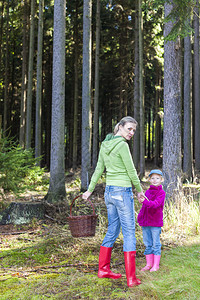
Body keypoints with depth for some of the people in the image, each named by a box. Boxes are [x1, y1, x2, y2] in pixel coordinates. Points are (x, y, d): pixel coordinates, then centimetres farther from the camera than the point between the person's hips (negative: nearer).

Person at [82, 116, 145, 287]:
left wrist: (90, 190, 21)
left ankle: (103, 269, 26)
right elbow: (131, 171, -11)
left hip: (109, 191, 8)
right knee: (129, 233, -3)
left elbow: (99, 169, 13)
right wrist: (139, 190, 3)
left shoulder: (105, 145, 9)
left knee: (113, 230, 18)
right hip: (123, 192, -8)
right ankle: (131, 278, -2)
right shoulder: (122, 145, -15)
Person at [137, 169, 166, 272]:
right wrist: (140, 217, 13)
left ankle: (156, 265, 8)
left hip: (156, 222, -6)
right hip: (145, 221, 6)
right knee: (147, 244, 11)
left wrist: (145, 201, -37)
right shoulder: (147, 192, 11)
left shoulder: (161, 193, -7)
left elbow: (156, 204, -23)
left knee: (156, 244, 0)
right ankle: (149, 264, 20)